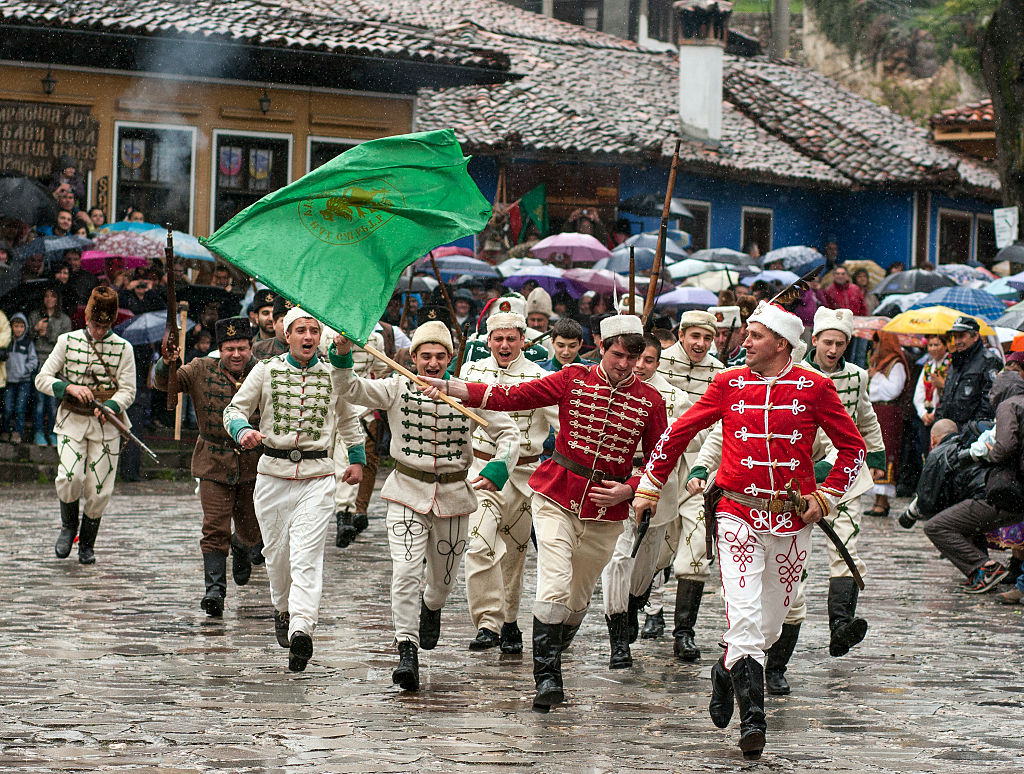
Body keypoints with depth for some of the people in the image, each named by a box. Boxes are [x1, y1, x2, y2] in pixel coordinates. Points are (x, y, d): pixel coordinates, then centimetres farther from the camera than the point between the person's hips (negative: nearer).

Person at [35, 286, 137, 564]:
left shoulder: (123, 348, 2)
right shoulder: (67, 341, 3)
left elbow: (127, 391, -1)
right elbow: (42, 379, 2)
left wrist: (110, 406, -22)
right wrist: (70, 388, -16)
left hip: (106, 424, 0)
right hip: (71, 420, 0)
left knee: (99, 489, -2)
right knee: (69, 478, -20)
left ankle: (87, 544, 20)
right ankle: (68, 527, 9)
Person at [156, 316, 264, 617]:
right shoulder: (201, 371, -3)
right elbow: (165, 383, -6)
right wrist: (167, 363, -28)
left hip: (254, 465, 1)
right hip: (214, 464, -1)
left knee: (251, 528, 15)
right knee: (215, 528, -11)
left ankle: (242, 548, 51)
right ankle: (215, 589, -8)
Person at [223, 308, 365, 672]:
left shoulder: (333, 374, 8)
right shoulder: (265, 371, 4)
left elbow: (348, 417, 24)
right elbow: (235, 409, 5)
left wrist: (357, 458, 24)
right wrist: (243, 431, -17)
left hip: (318, 476, -1)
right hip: (273, 473, 1)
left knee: (307, 556, -14)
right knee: (276, 552, 10)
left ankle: (301, 629, -28)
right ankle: (282, 608, 38)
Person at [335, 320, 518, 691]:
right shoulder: (397, 389, -4)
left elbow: (508, 432, 0)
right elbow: (352, 390, -14)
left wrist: (498, 470, -17)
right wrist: (343, 357, -32)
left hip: (453, 496, 2)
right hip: (407, 493, -2)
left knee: (443, 577, 17)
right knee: (406, 573, -19)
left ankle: (431, 609, 53)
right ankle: (407, 653, -18)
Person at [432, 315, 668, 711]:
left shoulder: (649, 400, 0)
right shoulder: (574, 380, -2)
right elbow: (512, 396, -4)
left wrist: (628, 490, -9)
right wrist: (452, 387, -12)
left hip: (606, 510, 2)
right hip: (557, 497, -2)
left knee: (578, 598, 12)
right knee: (555, 584, -17)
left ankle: (552, 659, 35)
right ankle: (547, 677, -13)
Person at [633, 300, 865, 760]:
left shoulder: (814, 388, 1)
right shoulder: (728, 384, 4)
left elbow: (853, 447, 9)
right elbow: (678, 433, 13)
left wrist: (825, 498, 0)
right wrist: (649, 487, 14)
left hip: (791, 519, 1)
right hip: (739, 515, -1)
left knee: (771, 623, 10)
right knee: (744, 616, -16)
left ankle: (727, 672, 39)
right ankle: (752, 719, -17)